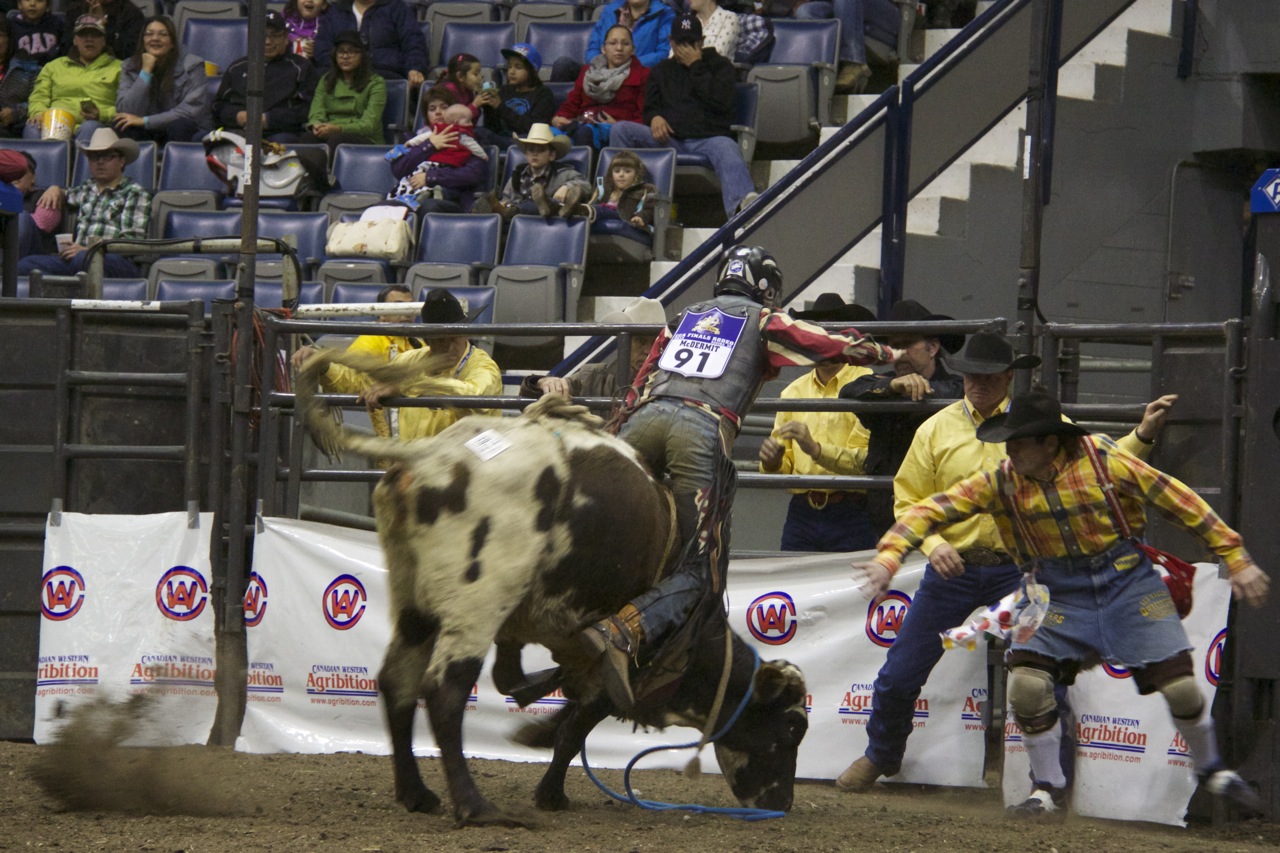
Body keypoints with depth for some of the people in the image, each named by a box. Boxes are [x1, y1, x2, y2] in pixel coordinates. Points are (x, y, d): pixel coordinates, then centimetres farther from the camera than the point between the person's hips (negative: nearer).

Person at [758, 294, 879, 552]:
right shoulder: (793, 392, 15)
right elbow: (783, 468, 15)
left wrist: (817, 450, -22)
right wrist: (772, 463, -7)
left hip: (850, 520, -4)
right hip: (801, 514, 4)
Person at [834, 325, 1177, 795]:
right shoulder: (937, 429, 3)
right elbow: (908, 498, 3)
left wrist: (1142, 435, -14)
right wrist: (933, 544, -13)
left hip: (1014, 569, -1)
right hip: (952, 568, 1)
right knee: (900, 673, 6)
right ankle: (880, 757, 30)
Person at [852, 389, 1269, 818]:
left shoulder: (1102, 460, -18)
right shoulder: (999, 479, -12)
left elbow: (1179, 501, -10)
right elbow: (934, 509, -13)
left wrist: (1235, 559, -7)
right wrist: (890, 555, -30)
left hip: (1126, 580, -2)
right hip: (1058, 592, 2)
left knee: (1180, 686, -6)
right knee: (1026, 682, -17)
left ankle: (1212, 772, 23)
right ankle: (1048, 789, 3)